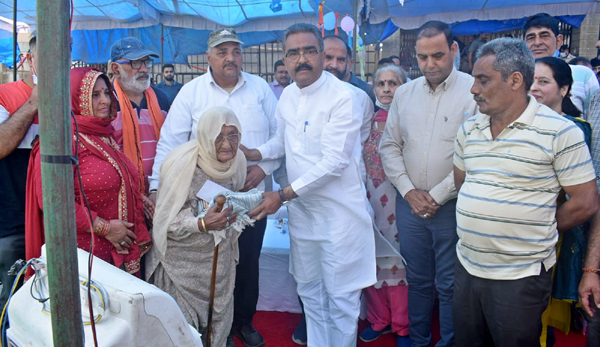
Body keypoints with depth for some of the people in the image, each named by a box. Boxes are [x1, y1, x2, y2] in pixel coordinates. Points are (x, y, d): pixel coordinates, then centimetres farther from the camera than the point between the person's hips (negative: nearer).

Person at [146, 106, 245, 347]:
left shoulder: (237, 160, -3)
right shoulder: (181, 163, -20)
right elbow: (166, 217, -16)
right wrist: (202, 224, -31)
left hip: (219, 258, 5)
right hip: (181, 259, -4)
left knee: (218, 321, 14)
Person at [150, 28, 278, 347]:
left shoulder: (260, 88, 3)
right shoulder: (192, 91, -2)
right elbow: (170, 141, -7)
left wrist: (264, 167, -10)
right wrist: (157, 187, -14)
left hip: (253, 193, 2)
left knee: (248, 262, 14)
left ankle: (244, 321, 36)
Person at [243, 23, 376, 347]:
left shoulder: (343, 97, -17)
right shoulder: (288, 95, 6)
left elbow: (333, 163, -22)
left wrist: (282, 195, -22)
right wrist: (249, 154, 4)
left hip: (338, 210, -7)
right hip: (301, 209, 7)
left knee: (340, 296, 5)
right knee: (309, 290, 20)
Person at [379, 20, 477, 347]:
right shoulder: (405, 92, 6)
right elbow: (389, 146, 8)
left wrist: (436, 197, -10)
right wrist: (409, 191, -3)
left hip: (451, 206, -3)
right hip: (409, 203, 4)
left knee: (450, 284, 8)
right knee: (418, 280, 16)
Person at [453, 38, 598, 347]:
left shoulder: (560, 132, -12)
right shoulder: (468, 130, 6)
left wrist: (535, 232, -2)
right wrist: (480, 224, 6)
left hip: (520, 277, -5)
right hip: (467, 267, 6)